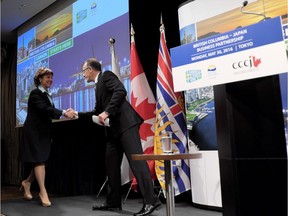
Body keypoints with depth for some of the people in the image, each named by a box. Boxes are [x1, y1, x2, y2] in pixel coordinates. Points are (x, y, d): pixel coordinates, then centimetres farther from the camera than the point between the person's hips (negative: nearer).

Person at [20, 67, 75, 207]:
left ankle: (27, 182, 29)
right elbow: (44, 109, -26)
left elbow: (48, 112, 12)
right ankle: (43, 192, -3)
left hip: (43, 132, 8)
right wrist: (63, 113, -35)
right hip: (35, 131, -8)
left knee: (41, 160, 10)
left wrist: (65, 113, -2)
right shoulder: (35, 93, -10)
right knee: (39, 160, -8)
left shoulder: (47, 94, 15)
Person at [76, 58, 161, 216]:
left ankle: (150, 201, -13)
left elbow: (121, 91, -19)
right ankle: (113, 202, 18)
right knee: (111, 164, 9)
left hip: (125, 124, -10)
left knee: (136, 160, -14)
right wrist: (78, 114, 28)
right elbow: (97, 112, 30)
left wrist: (107, 112, -22)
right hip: (114, 128, 10)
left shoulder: (106, 75, 0)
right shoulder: (99, 85, 26)